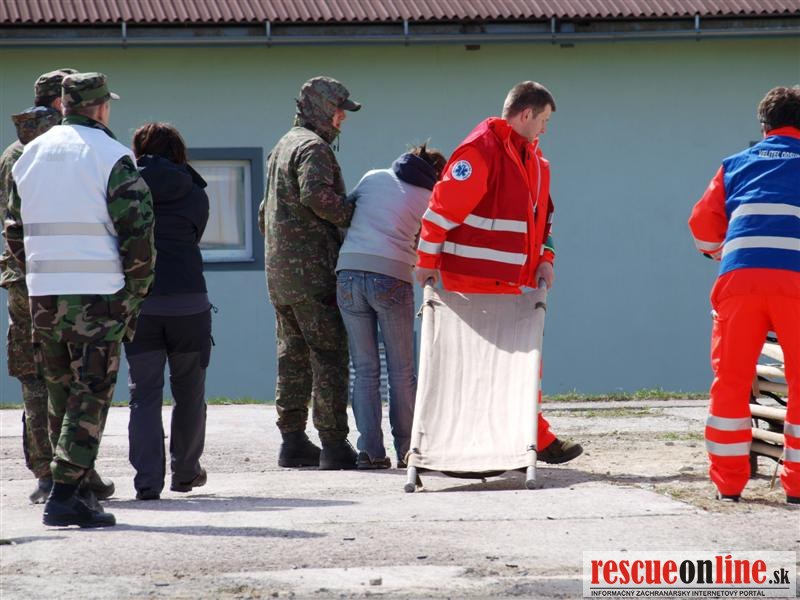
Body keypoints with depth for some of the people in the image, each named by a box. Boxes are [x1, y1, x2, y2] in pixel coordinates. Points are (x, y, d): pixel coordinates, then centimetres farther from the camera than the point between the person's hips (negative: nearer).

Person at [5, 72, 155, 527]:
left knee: (62, 395, 16)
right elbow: (138, 233, -10)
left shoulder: (32, 154, 11)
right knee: (90, 398, -3)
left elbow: (15, 231, 15)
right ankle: (64, 497, -10)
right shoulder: (112, 157, -7)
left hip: (43, 296, 5)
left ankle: (79, 479, 21)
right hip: (97, 297, -5)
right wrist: (135, 297, -2)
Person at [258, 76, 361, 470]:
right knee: (329, 355, -9)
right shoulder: (313, 147, -9)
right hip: (313, 272, -10)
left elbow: (265, 214, 30)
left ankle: (293, 441, 13)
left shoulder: (282, 147, 23)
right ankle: (333, 444, -12)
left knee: (293, 356, 12)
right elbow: (315, 194, -27)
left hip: (280, 272, 10)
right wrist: (354, 216, -17)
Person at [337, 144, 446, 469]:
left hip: (349, 271, 2)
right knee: (402, 371, 8)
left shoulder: (373, 178, 14)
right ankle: (407, 449, 8)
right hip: (392, 277, -2)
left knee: (364, 369, 8)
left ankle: (369, 449, 1)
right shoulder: (429, 199, 9)